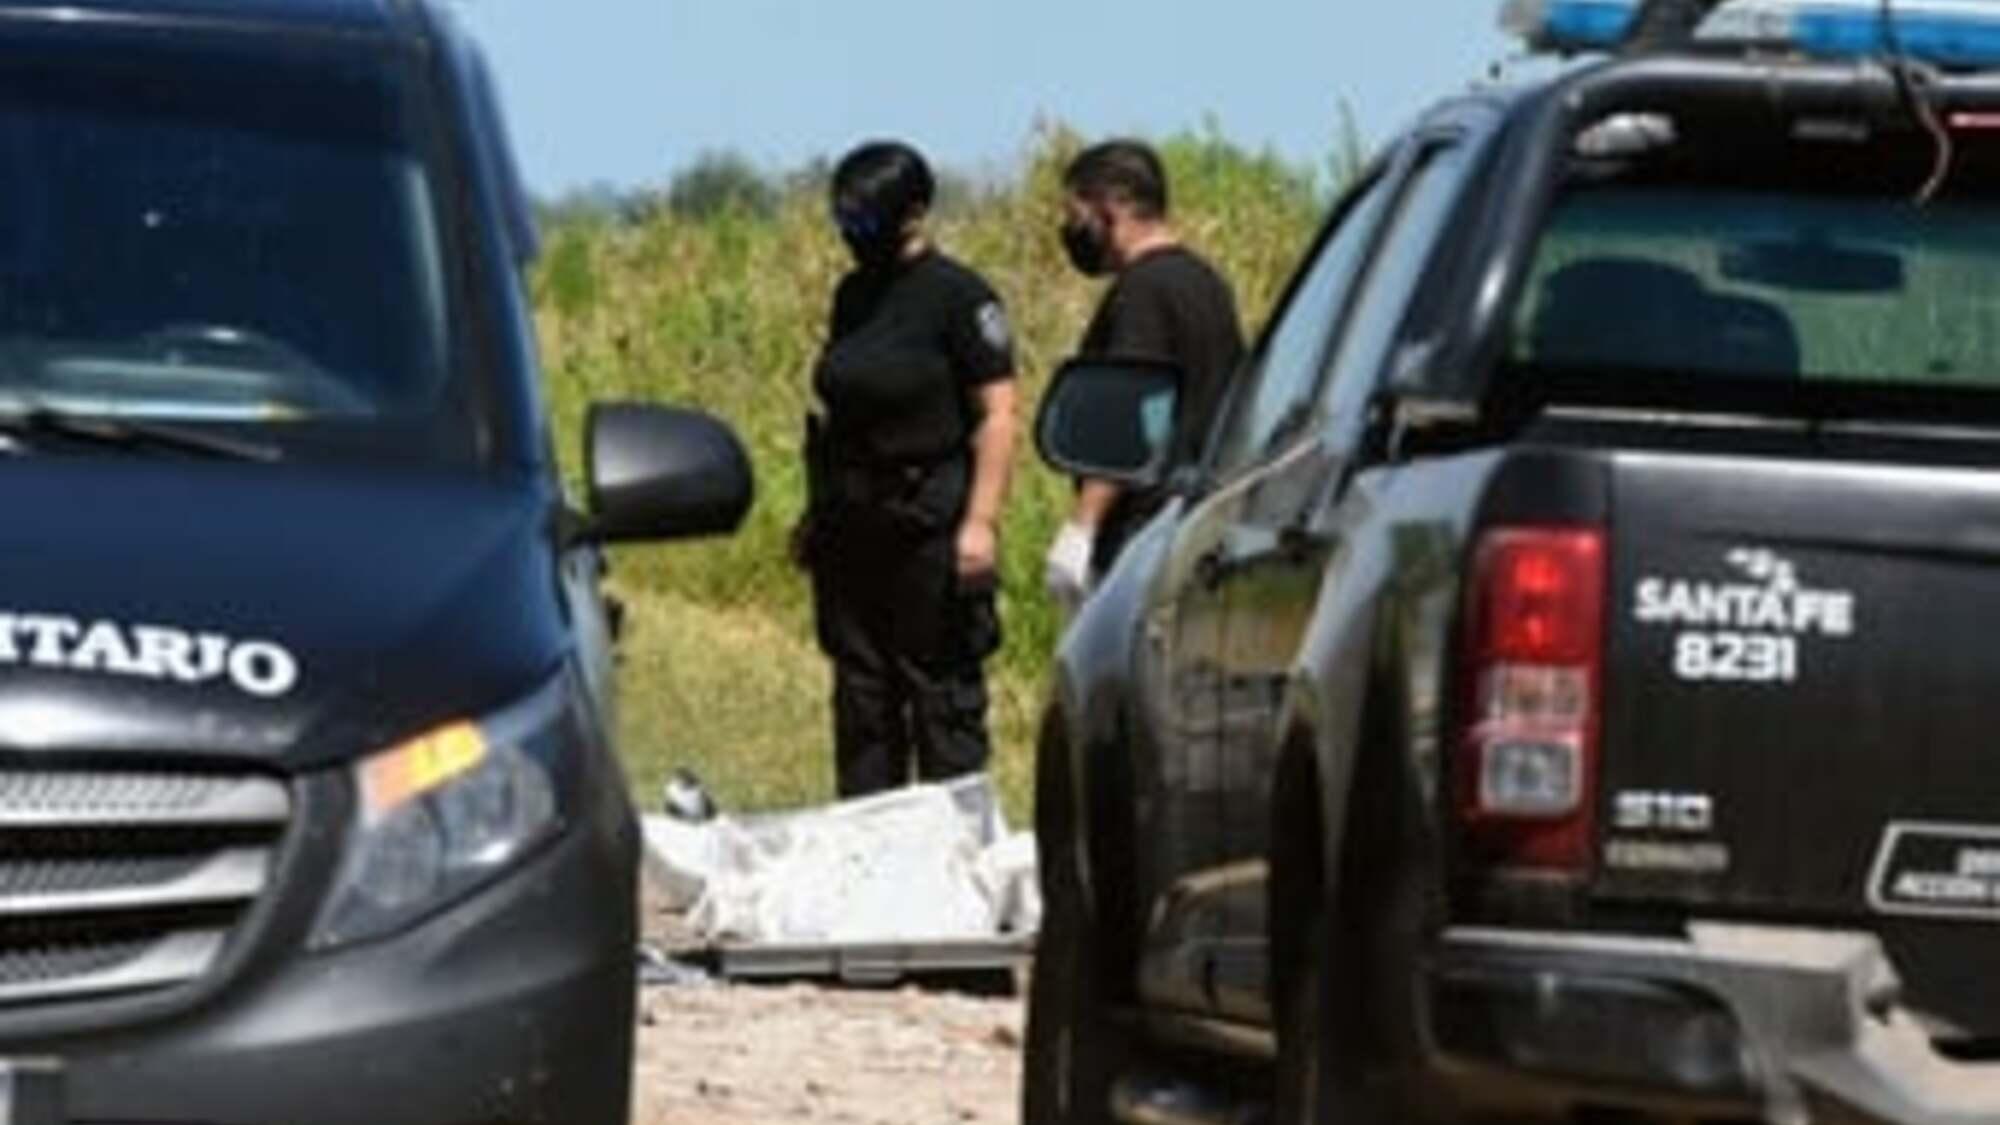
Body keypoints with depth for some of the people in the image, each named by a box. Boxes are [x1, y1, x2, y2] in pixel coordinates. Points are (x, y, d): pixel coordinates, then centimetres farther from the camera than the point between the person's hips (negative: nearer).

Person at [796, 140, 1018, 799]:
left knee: (943, 691, -3)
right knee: (861, 690, 11)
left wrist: (980, 522, -20)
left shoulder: (958, 297, -9)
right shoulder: (854, 296, 13)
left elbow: (998, 415, -13)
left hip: (930, 522, -7)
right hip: (853, 523, 7)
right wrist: (817, 513, 18)